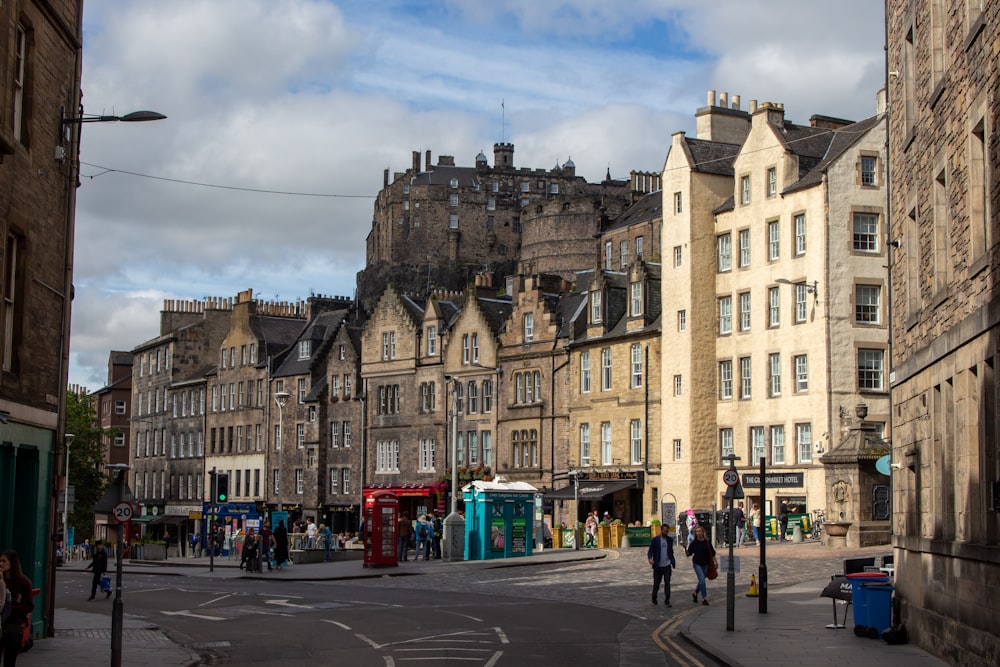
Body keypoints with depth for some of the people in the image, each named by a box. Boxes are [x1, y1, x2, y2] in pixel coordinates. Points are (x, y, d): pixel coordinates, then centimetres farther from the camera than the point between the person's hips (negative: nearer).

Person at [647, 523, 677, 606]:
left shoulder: (670, 540, 7)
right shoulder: (655, 540, -5)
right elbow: (650, 551, -6)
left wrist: (673, 561, 10)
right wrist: (650, 558, -25)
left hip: (667, 565, 2)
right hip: (658, 566, -2)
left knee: (667, 583, -6)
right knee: (656, 583, 8)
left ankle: (667, 601, -3)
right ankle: (654, 599, 28)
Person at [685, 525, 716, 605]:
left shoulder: (707, 542, -1)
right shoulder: (694, 542, -7)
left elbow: (712, 553, 7)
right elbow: (689, 553, -8)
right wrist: (685, 548, -25)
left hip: (705, 564, 3)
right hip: (697, 564, -3)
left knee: (701, 580, 14)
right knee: (702, 580, -14)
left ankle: (695, 593, 39)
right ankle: (704, 598, -9)